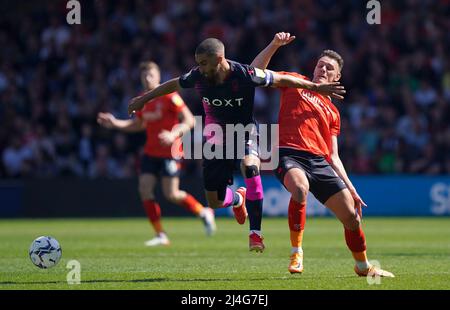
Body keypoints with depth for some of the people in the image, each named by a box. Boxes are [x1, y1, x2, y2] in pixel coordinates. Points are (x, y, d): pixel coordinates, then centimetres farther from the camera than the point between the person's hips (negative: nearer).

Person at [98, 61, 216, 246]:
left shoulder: (169, 96, -12)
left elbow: (189, 120, -15)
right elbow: (139, 125, 23)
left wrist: (173, 134, -30)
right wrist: (115, 123, 11)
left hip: (170, 152, -7)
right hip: (150, 152, 7)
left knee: (171, 194, -11)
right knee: (144, 189, -6)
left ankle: (203, 212, 15)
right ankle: (160, 236, 1)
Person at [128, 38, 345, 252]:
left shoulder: (246, 74, -24)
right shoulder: (198, 77, -14)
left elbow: (281, 80, -12)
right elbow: (173, 85, 7)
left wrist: (316, 87, -10)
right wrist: (144, 99, 18)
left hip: (244, 132, -3)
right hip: (215, 139, 3)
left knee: (250, 167, -37)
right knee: (215, 202, 2)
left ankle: (255, 232, -30)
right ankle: (238, 199, 42)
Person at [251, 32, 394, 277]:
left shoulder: (332, 112, 25)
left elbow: (333, 156, 23)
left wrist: (350, 188, 15)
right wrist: (275, 45, 0)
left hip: (320, 162, 4)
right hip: (289, 154, -4)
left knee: (351, 214, -3)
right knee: (300, 188, -38)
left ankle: (363, 266, 22)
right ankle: (296, 252, -23)